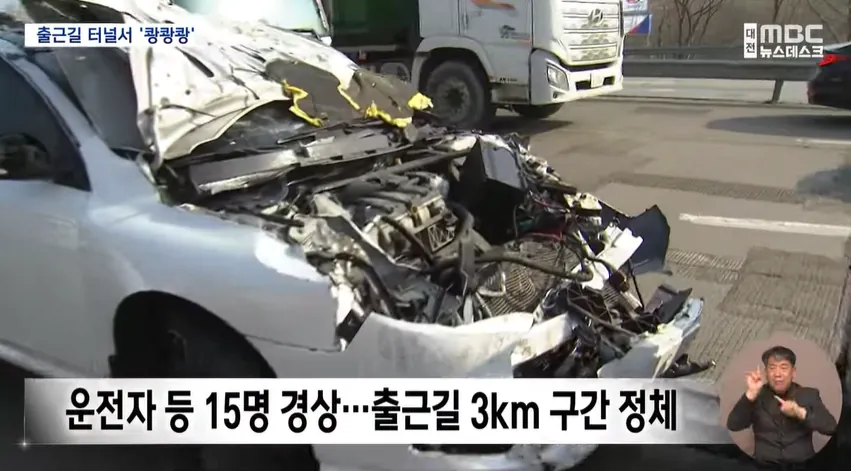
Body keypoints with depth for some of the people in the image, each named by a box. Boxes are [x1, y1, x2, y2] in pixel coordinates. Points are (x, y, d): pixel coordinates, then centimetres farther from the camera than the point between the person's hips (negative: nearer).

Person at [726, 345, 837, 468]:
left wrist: (801, 413, -14)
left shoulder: (809, 395, 10)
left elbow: (831, 427, -1)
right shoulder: (757, 396, 6)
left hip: (802, 466, 1)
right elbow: (733, 425, -6)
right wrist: (751, 393, -15)